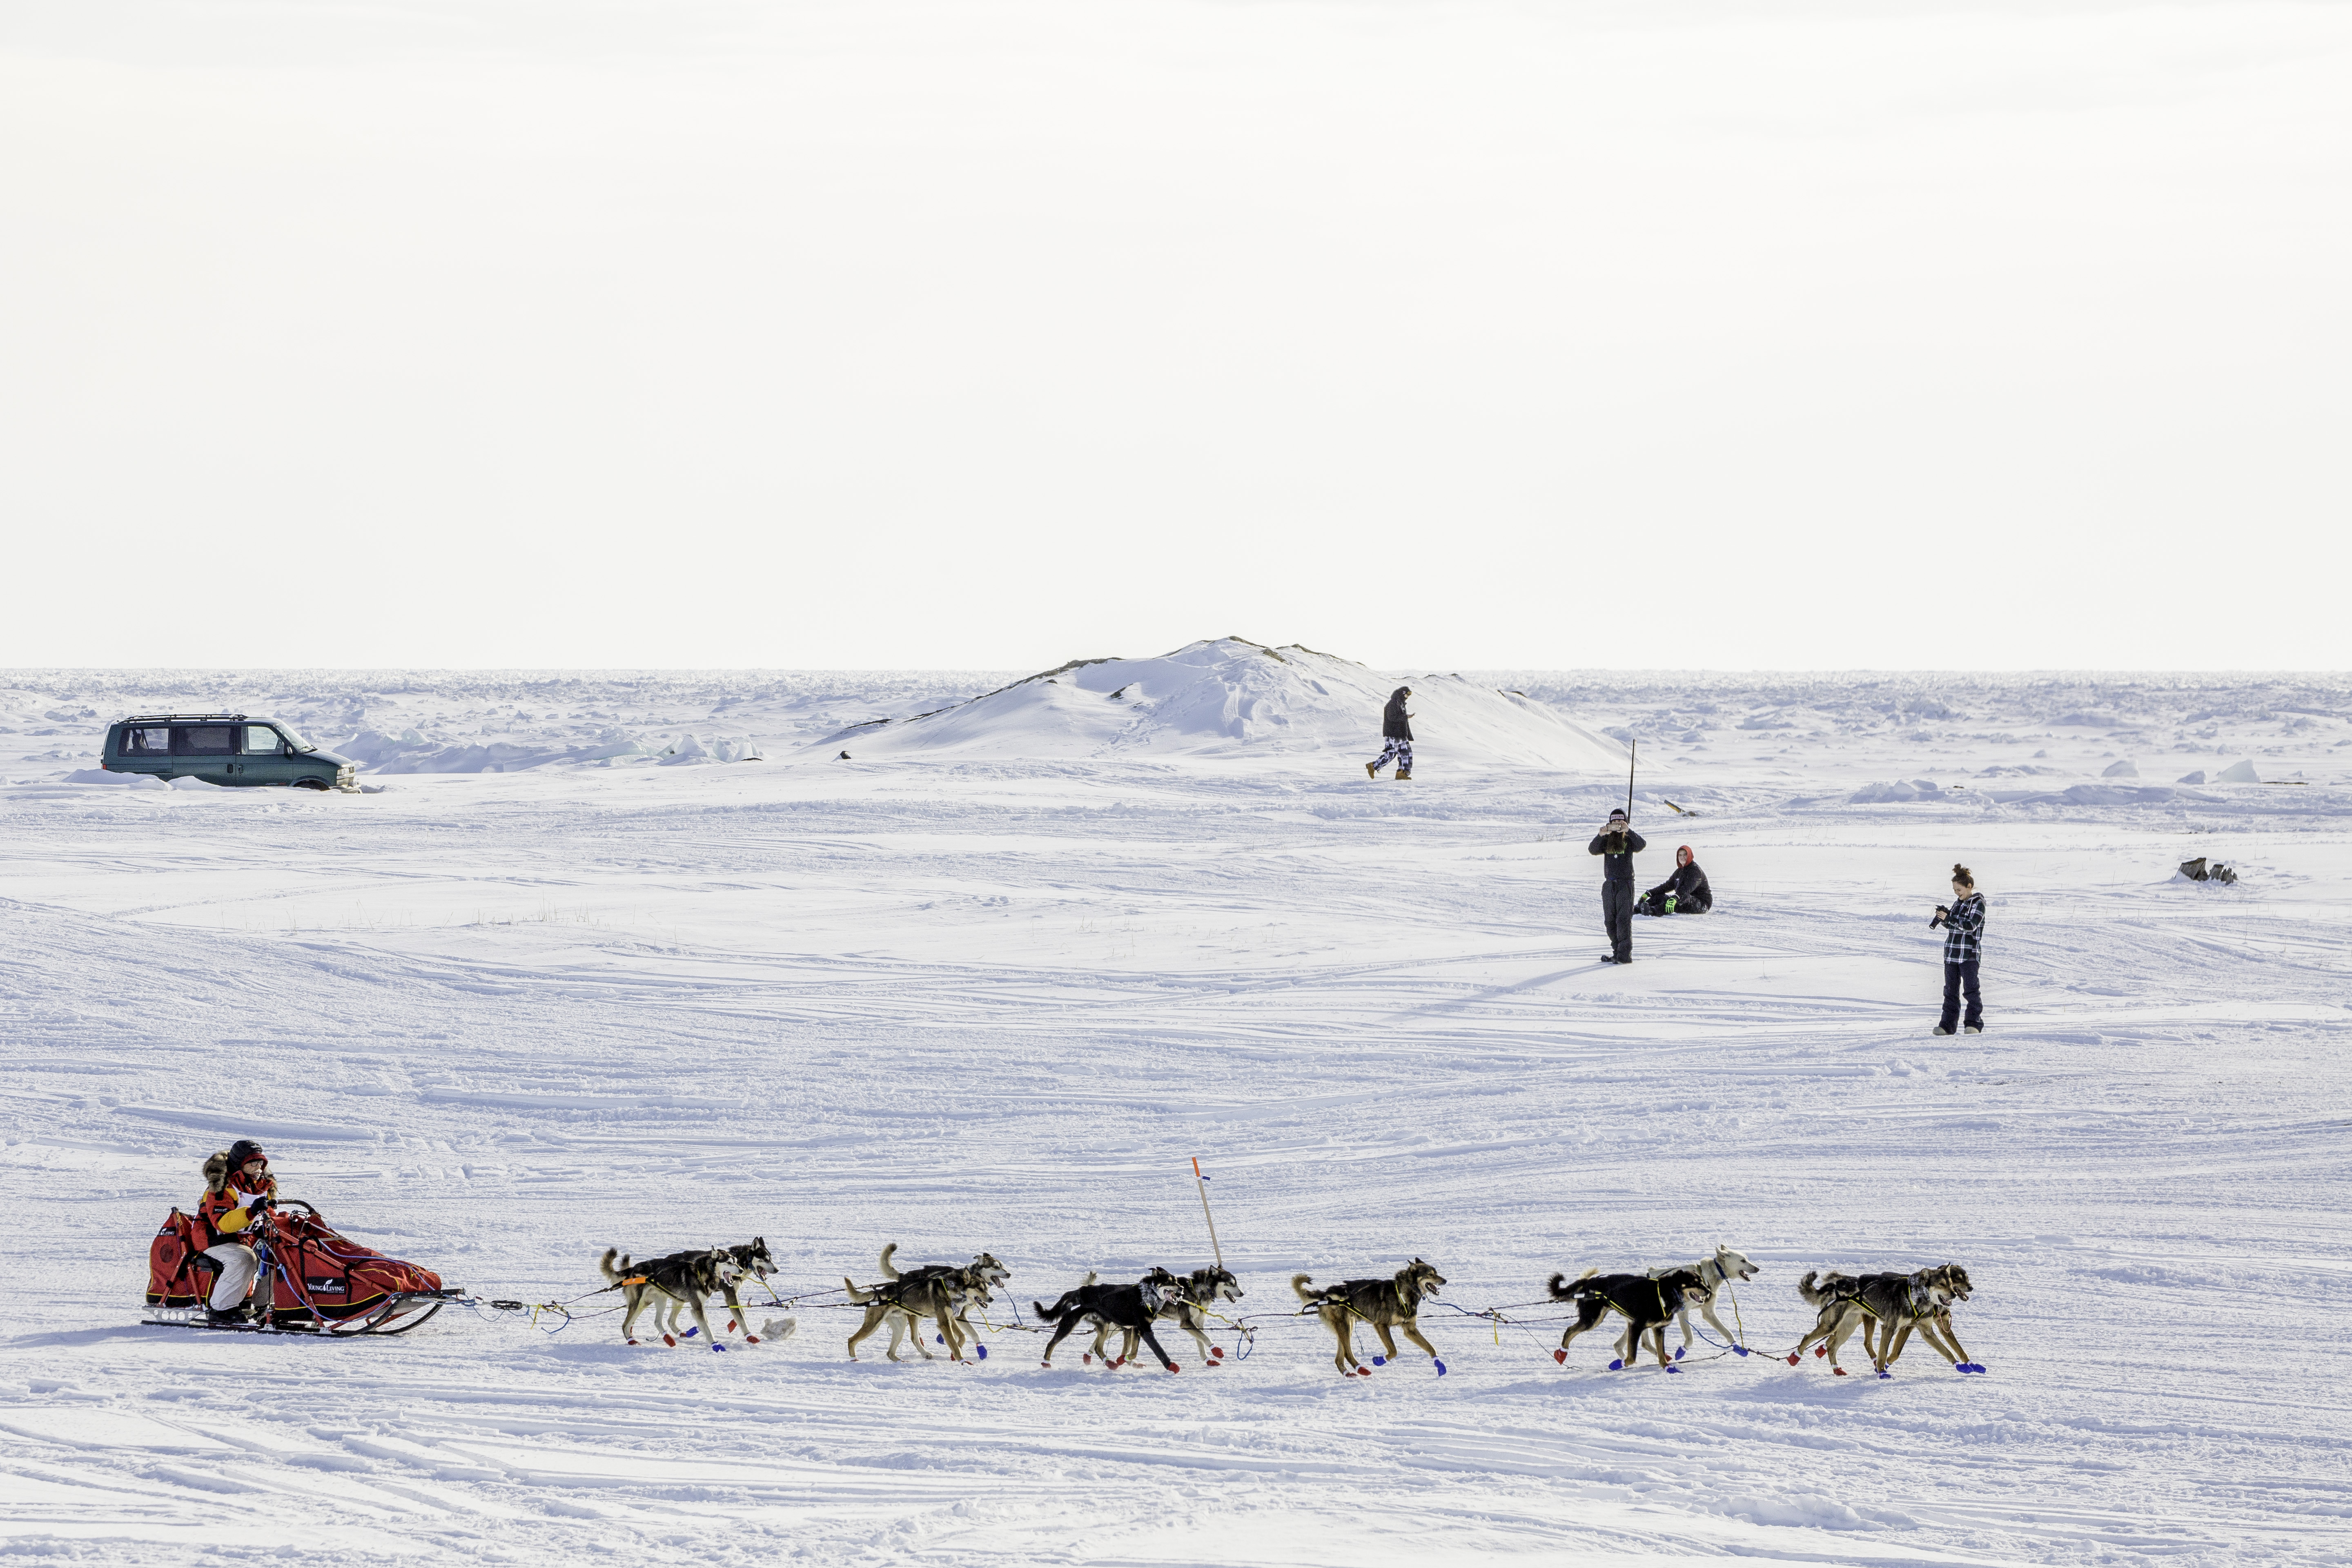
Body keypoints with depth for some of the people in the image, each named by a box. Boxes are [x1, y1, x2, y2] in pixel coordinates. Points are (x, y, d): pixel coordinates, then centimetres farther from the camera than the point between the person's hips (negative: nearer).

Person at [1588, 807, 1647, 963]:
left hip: (1625, 883, -5)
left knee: (1624, 918, -11)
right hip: (1609, 884, 5)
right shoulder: (1606, 840, 12)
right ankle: (1617, 951, 12)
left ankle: (1625, 954, -14)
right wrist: (1600, 835, -20)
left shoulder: (1629, 840, 3)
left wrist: (1628, 831, -28)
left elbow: (1641, 845, -17)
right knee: (1610, 921, 5)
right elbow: (1594, 850, -4)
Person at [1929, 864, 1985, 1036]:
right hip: (1952, 953, 7)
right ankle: (1948, 1025, 9)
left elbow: (1971, 925, -19)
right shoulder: (1958, 903, 15)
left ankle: (1975, 1023, -4)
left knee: (1971, 989, -7)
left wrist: (1949, 919, -22)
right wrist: (1943, 918, -1)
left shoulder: (1978, 904, -7)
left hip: (1969, 955, -7)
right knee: (1951, 990, 7)